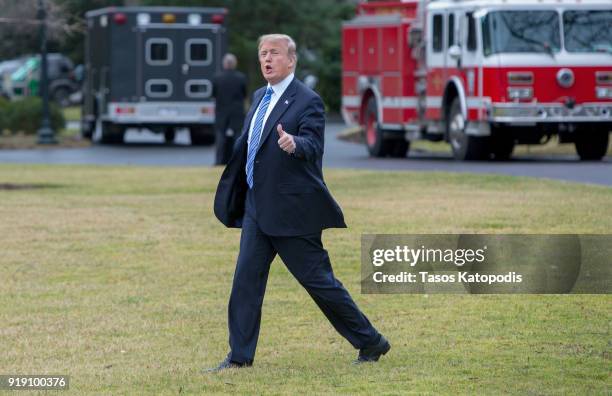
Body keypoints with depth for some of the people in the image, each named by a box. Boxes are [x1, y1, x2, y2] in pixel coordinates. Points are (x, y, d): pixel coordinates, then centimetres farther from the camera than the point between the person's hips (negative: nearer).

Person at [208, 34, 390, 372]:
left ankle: (370, 343, 12)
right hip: (257, 208, 8)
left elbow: (312, 144, -25)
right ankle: (240, 356, 6)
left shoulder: (307, 101, -12)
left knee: (318, 281, -2)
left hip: (291, 209, -7)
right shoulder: (259, 97, 13)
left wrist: (294, 144, -47)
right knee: (246, 279, 2)